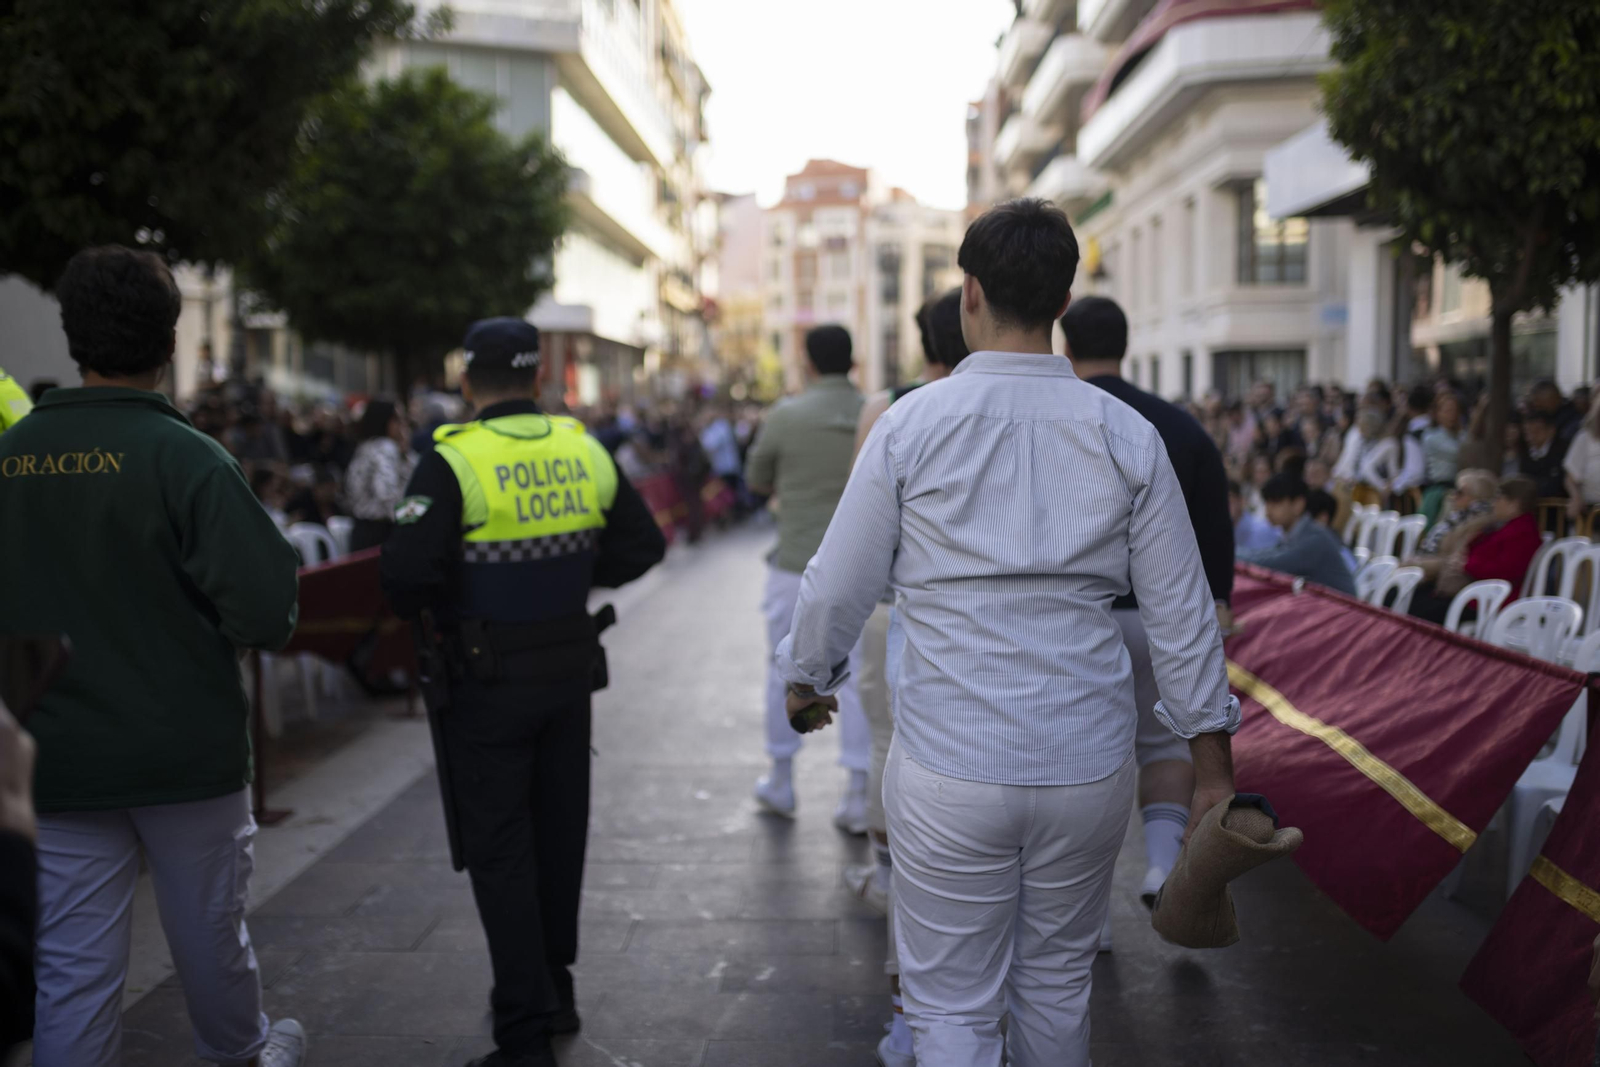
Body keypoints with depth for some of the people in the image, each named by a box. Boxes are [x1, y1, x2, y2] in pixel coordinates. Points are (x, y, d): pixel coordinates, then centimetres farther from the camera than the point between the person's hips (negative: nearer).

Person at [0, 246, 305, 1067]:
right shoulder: (186, 457, -16)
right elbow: (264, 605, -23)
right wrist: (256, 629, -2)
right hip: (186, 752, -2)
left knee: (71, 965, 8)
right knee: (210, 931, 18)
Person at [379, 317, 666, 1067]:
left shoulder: (453, 462, -16)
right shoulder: (584, 451, 0)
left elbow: (406, 571, -24)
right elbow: (642, 546, 6)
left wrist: (424, 612, -4)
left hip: (488, 677, -5)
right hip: (569, 667, 5)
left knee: (499, 851, 4)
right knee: (559, 834, 19)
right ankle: (554, 992, 34)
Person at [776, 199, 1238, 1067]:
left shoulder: (912, 424, -7)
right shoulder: (1126, 436, -1)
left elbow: (839, 586, 0)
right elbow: (1182, 614, 1)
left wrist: (806, 676, 20)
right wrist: (1213, 767, 10)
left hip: (950, 769, -3)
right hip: (1088, 765, 3)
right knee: (1057, 988, 21)